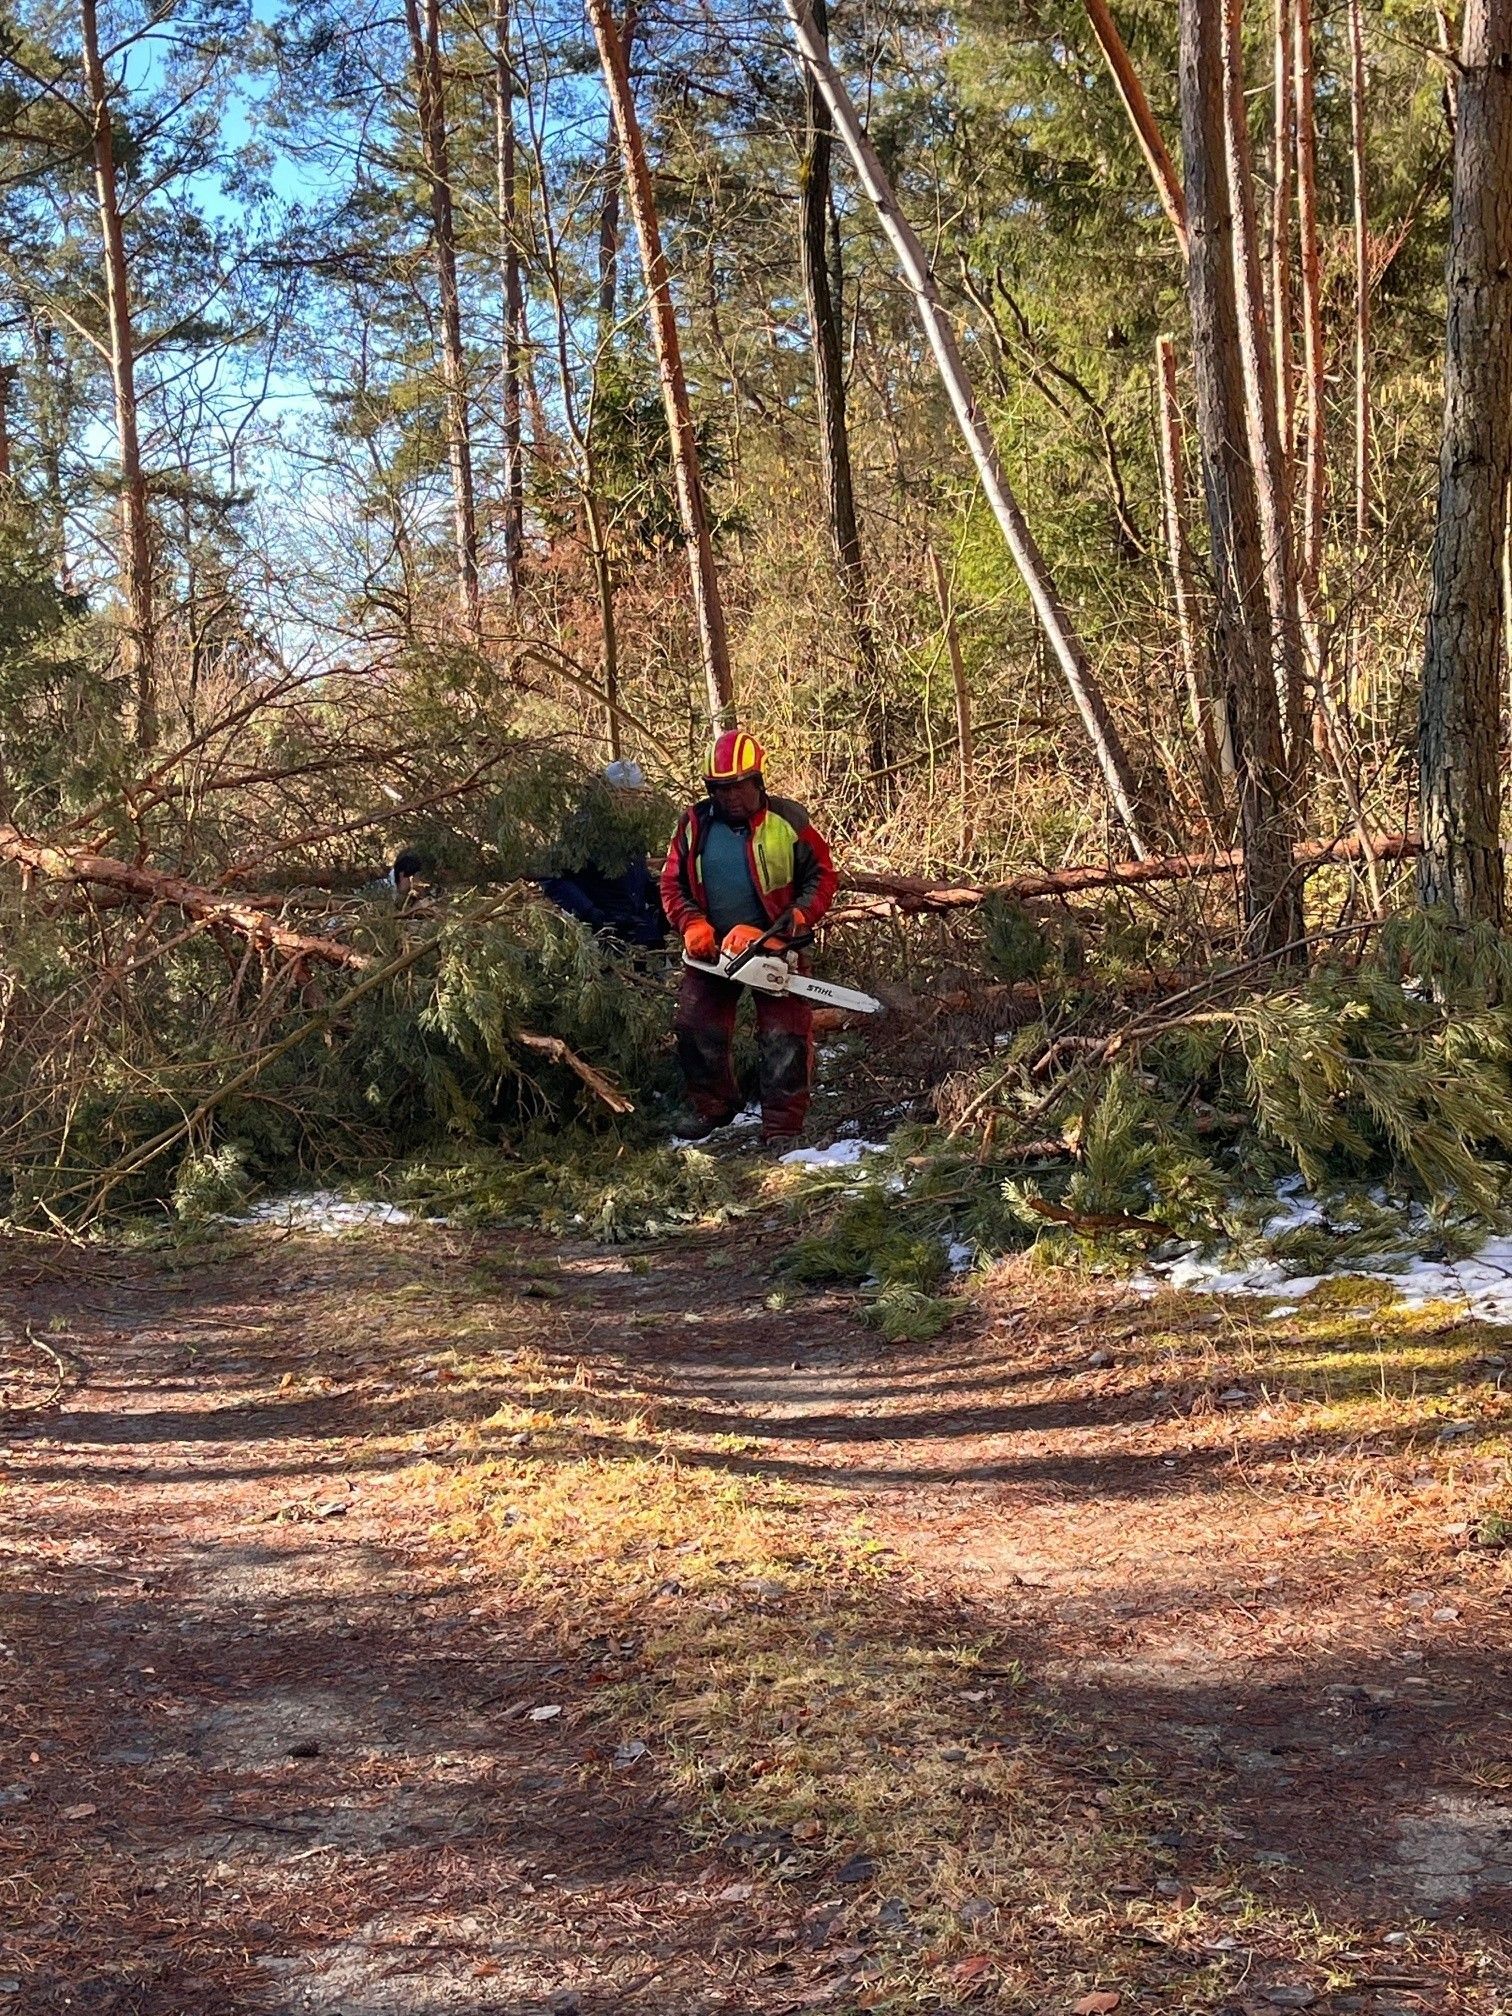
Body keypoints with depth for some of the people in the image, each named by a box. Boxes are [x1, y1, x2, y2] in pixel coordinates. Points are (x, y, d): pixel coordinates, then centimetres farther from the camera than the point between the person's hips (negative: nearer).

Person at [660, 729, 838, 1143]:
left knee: (784, 1039, -7)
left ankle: (783, 1126, -3)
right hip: (713, 947, 3)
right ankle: (712, 1105, 24)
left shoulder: (788, 822, -9)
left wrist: (795, 922, -18)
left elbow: (821, 878, -5)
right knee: (696, 1028, 4)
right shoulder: (695, 824, -1)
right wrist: (692, 924, -14)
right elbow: (672, 883, 3)